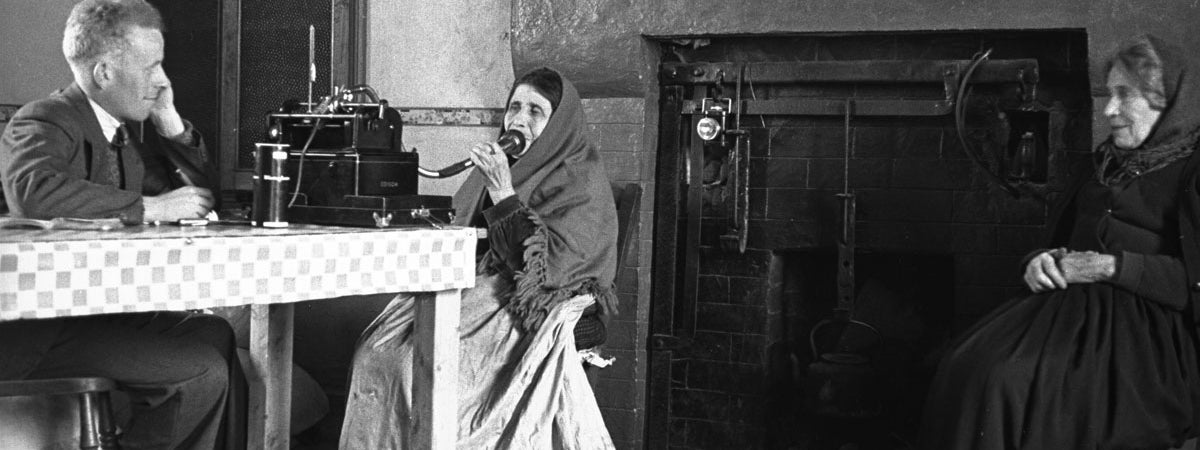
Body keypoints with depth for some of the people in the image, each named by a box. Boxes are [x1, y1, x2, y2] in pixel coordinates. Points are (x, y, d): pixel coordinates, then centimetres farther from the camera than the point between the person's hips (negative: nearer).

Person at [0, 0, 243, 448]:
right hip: (46, 327, -8)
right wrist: (150, 207, -29)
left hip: (109, 308, 8)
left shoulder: (132, 129, 12)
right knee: (202, 371, -16)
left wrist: (169, 124, 2)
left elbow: (200, 188, 18)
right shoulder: (43, 123, -11)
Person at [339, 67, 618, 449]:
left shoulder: (581, 182, -4)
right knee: (376, 353, -17)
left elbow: (544, 265, -16)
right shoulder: (496, 166, 17)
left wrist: (503, 195, -19)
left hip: (530, 313, -7)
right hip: (475, 286, 7)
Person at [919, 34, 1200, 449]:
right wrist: (1042, 260, 3)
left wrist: (1112, 267, -14)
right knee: (965, 369, -22)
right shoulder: (1105, 162, 22)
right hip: (1071, 303, 7)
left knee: (1009, 381, -31)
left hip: (1144, 327, -6)